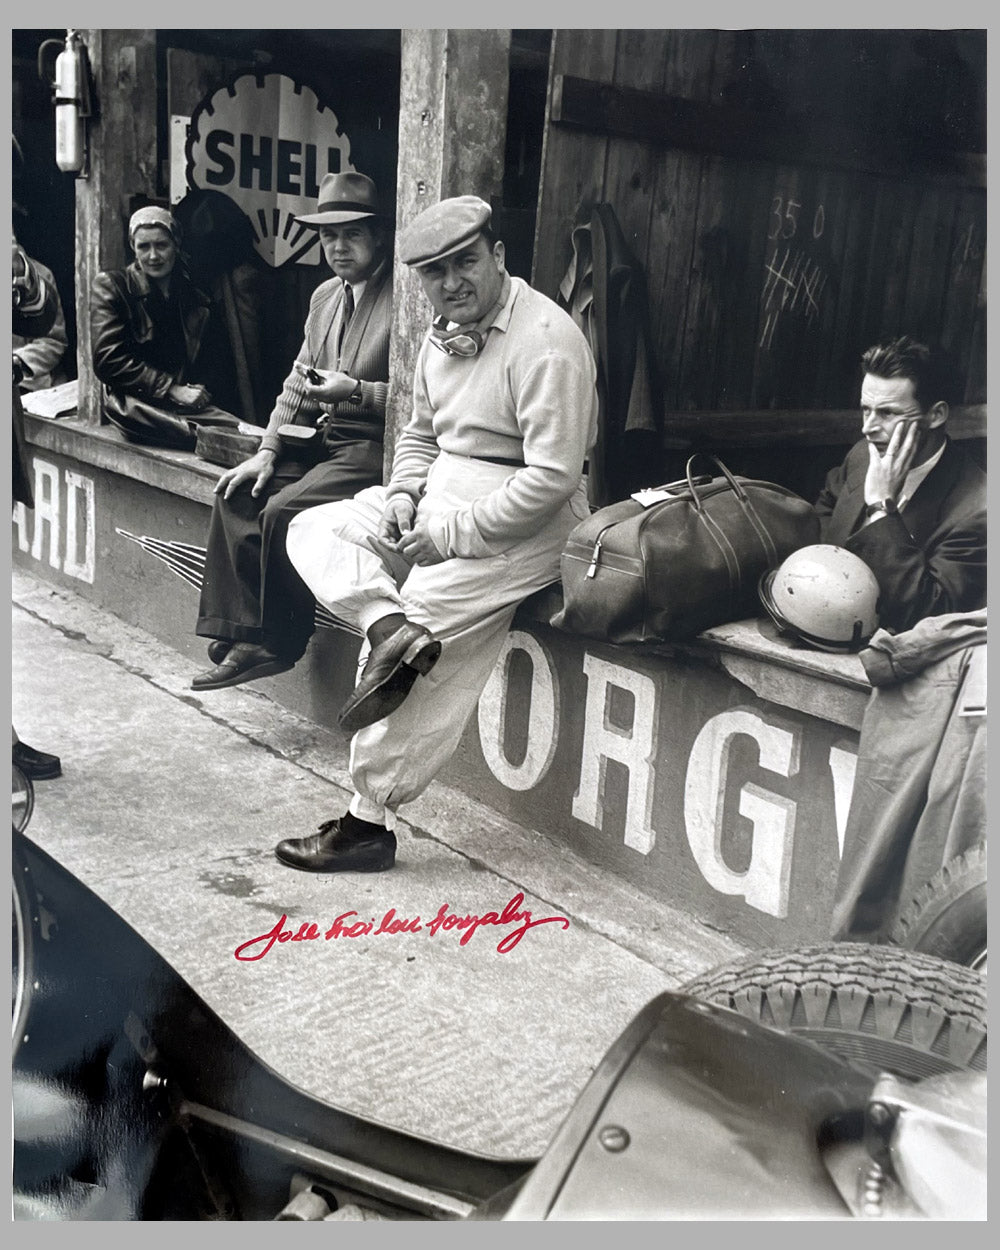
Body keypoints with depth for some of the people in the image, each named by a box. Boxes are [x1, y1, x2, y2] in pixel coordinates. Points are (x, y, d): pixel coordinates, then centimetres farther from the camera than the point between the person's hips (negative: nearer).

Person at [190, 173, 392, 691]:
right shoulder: (324, 296, 17)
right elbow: (296, 384, 18)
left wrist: (356, 392, -24)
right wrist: (268, 450, 8)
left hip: (375, 447, -9)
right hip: (321, 440, 9)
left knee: (281, 512, -23)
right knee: (236, 495, -6)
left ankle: (280, 642, -4)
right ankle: (246, 638, -6)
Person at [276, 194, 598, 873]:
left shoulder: (545, 339, -18)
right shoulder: (445, 334, 11)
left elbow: (553, 477, -23)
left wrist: (452, 534, -19)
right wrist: (402, 494, 1)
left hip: (523, 522, -9)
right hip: (440, 498, 9)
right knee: (313, 530, -1)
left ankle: (370, 823, 0)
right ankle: (394, 629, -26)